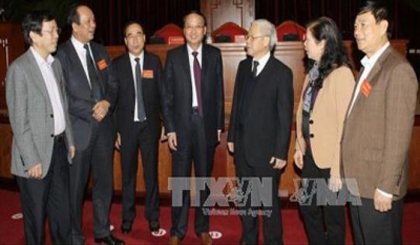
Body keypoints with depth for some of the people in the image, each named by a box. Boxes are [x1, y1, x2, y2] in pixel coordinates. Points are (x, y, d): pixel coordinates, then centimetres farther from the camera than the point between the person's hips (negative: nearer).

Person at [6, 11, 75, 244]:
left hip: (59, 147, 6)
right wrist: (32, 160, -16)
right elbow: (18, 120, -14)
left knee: (62, 209, 17)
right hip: (37, 153, -6)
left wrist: (70, 140, 13)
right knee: (36, 214, 10)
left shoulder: (56, 64, 9)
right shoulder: (19, 68, -13)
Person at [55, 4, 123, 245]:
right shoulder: (61, 54, -10)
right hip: (78, 128, -6)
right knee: (76, 186, 6)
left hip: (104, 126, 6)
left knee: (105, 182, 14)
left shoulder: (101, 51, 10)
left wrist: (107, 103, -10)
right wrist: (91, 110, -15)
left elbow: (113, 84, 9)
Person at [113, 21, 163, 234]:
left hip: (150, 125, 0)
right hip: (127, 126, 0)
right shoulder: (117, 64, -1)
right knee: (128, 174, 10)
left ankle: (153, 216, 23)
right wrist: (114, 129, -4)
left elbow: (162, 94, 2)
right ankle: (128, 216, 25)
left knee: (151, 172, 8)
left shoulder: (154, 61, 1)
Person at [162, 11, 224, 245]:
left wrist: (219, 125, 2)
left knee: (204, 178, 11)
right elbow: (168, 95, 0)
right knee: (180, 179, 5)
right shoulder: (173, 56, 0)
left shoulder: (214, 54, 4)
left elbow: (219, 92, 5)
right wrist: (170, 128, -6)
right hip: (182, 123, -1)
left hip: (206, 123, 1)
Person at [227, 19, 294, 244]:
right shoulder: (243, 66, 7)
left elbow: (285, 115, -11)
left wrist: (281, 152, -12)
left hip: (265, 148, -5)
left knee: (269, 201, 7)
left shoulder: (281, 72, -10)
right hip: (242, 146, 6)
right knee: (246, 197, 17)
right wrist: (232, 136, 11)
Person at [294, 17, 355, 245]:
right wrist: (299, 147, 9)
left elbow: (344, 124, -20)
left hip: (329, 160, -8)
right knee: (307, 208, 20)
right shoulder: (313, 72, 7)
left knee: (332, 216, 11)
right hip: (310, 156, 8)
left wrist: (337, 169, -19)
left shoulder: (341, 74, -18)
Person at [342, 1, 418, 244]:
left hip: (377, 186, -8)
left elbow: (399, 134, -19)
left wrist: (386, 187, -19)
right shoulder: (368, 67, 13)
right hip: (358, 182, 8)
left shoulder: (398, 69, -15)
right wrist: (350, 177, 12)